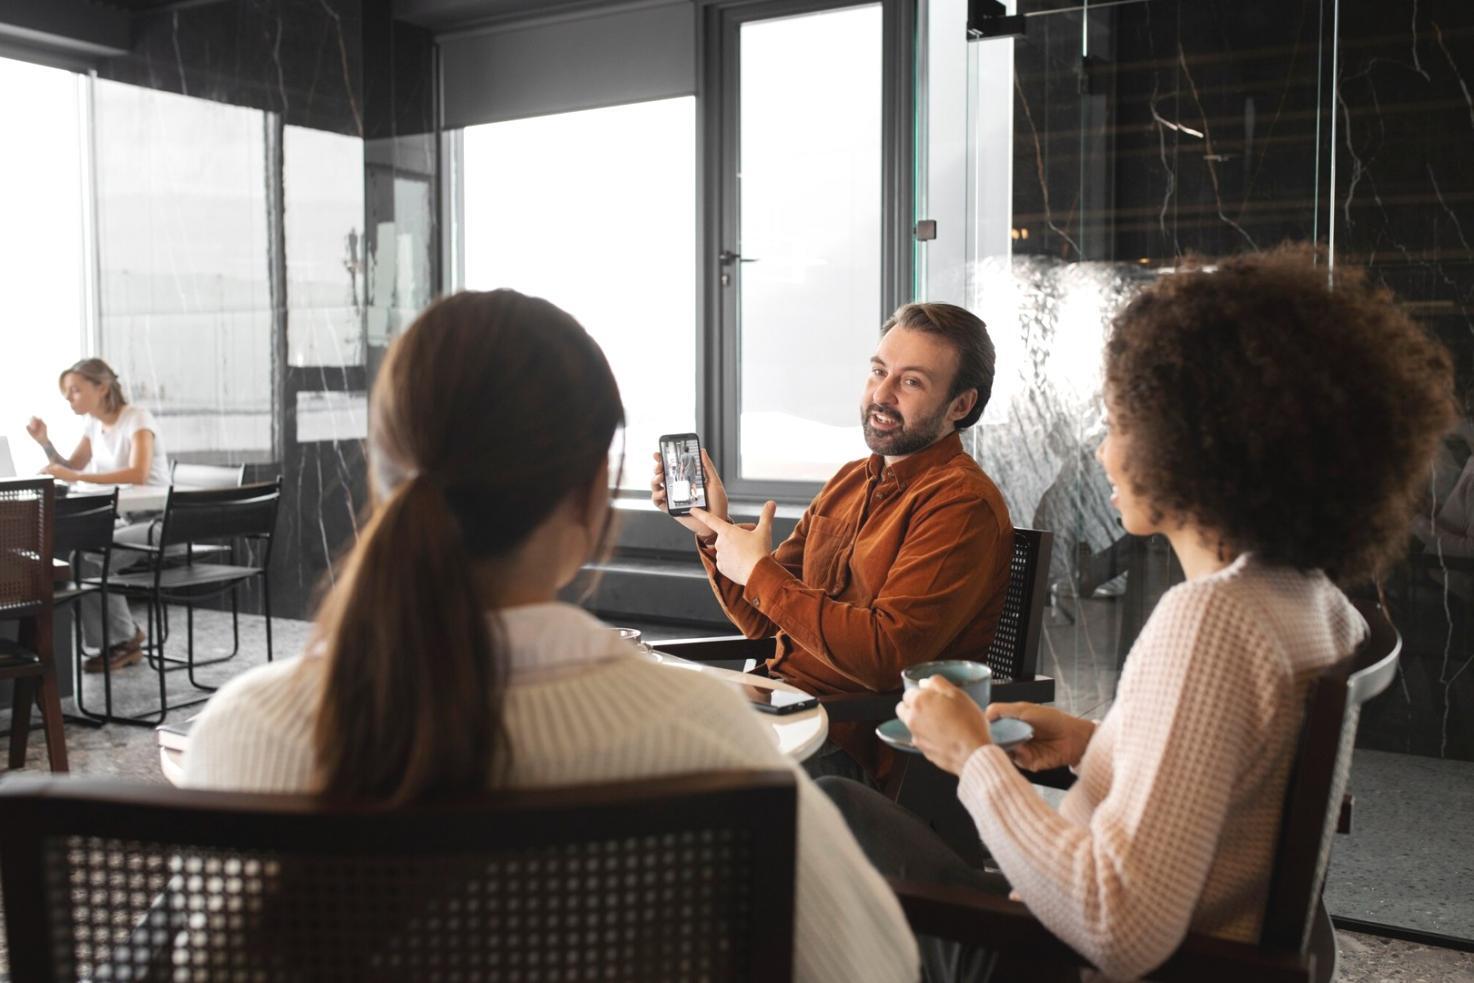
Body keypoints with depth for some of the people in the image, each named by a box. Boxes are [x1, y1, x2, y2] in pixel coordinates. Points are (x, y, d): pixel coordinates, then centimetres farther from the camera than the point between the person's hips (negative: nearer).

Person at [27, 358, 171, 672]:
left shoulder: (137, 418, -15)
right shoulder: (95, 424, 10)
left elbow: (138, 474, -31)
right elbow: (71, 469, 16)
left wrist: (77, 477, -35)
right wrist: (45, 442, -1)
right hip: (122, 518, 7)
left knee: (87, 552, -26)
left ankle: (123, 638, -4)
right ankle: (119, 639, -5)